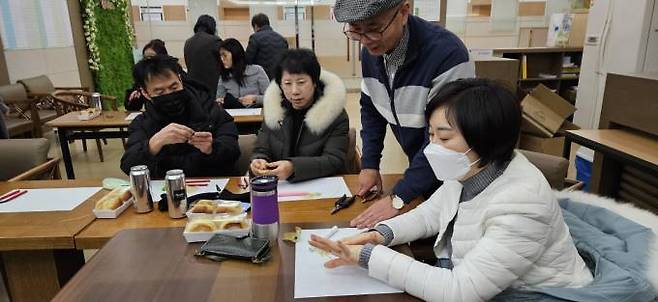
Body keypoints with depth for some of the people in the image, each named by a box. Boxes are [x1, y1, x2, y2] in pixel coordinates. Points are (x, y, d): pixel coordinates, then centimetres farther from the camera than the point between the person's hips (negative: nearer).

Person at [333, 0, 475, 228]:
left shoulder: (447, 54, -31)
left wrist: (398, 198, -27)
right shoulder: (371, 51, -8)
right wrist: (369, 164, 0)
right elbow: (371, 109, 6)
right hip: (419, 167, 6)